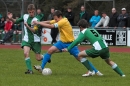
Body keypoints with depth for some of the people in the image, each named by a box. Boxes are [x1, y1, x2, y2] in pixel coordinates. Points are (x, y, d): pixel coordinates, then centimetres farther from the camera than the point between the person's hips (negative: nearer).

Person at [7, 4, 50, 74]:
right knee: (26, 53, -21)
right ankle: (30, 70, -17)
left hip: (35, 40, -3)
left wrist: (28, 26, -36)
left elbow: (34, 31, -22)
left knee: (38, 58, 2)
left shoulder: (36, 20, -13)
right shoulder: (25, 16, 1)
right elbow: (16, 21, 11)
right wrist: (11, 19, -8)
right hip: (26, 39, 3)